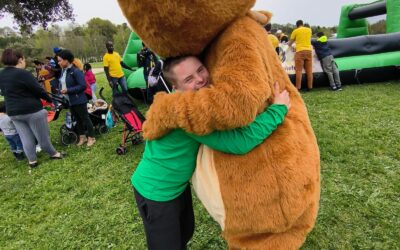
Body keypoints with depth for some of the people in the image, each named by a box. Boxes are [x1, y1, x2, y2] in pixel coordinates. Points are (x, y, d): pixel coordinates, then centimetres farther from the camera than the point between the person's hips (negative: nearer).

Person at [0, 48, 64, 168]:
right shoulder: (23, 73, -17)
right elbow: (38, 90, -15)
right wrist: (49, 99, -1)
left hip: (13, 112, 7)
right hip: (32, 110, -7)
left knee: (26, 138, 13)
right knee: (42, 136, 8)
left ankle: (32, 161, 21)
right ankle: (53, 154, 23)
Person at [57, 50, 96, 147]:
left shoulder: (76, 71, -18)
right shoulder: (63, 71, 8)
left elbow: (83, 86, -22)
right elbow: (62, 83, 17)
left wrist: (68, 90, -22)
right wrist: (61, 91, -1)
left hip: (79, 100, -8)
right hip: (70, 101, 8)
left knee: (85, 119, 3)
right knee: (77, 119, 18)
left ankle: (91, 138, 14)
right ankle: (82, 137, 31)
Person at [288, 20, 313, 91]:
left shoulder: (295, 31, 3)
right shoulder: (309, 30, 15)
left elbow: (290, 42, 12)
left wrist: (288, 44, 33)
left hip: (300, 51, -4)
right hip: (309, 50, 4)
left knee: (299, 70, -4)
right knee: (309, 70, 7)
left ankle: (298, 87, -7)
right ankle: (310, 87, 10)